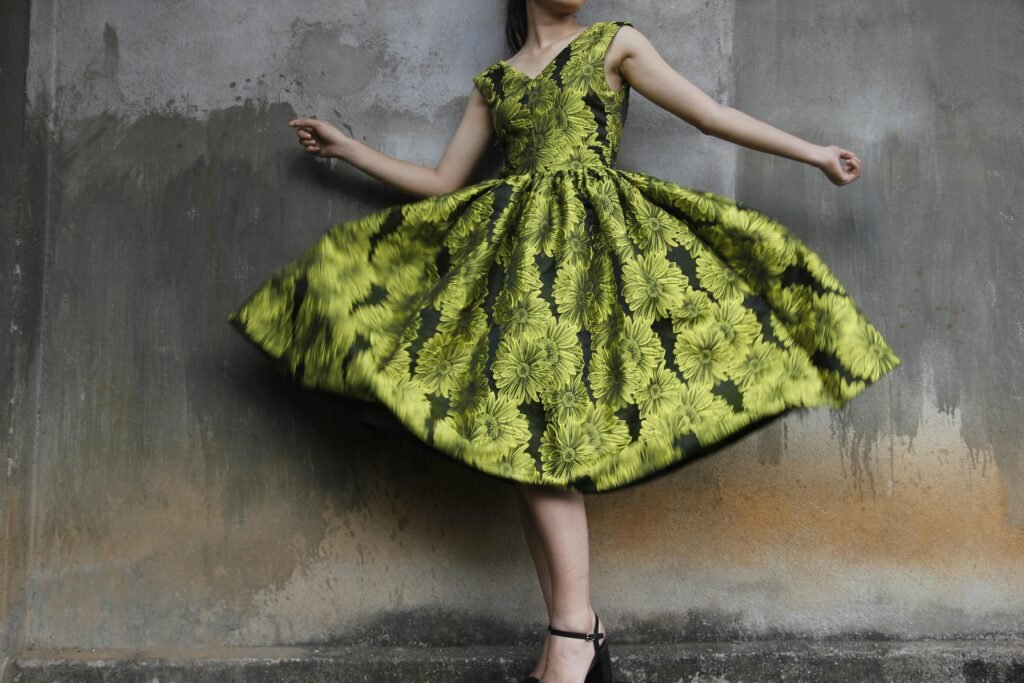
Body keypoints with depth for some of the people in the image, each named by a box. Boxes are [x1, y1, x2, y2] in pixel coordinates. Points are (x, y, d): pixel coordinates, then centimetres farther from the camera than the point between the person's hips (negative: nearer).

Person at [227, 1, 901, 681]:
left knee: (540, 423, -19)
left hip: (593, 239, -4)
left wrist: (815, 152, 7)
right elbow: (441, 185, 21)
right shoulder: (493, 83, 21)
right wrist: (345, 147, 26)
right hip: (513, 250, 4)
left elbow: (714, 115, 10)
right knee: (522, 439, -4)